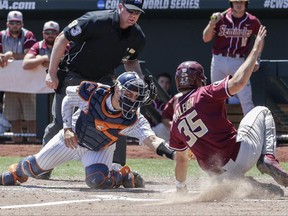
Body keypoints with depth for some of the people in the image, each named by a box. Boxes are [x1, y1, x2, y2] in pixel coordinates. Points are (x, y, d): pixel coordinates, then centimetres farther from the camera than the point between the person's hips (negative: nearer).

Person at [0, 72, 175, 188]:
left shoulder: (133, 119, -33)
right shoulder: (93, 92, -30)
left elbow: (151, 139, -48)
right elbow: (68, 100, -10)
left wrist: (167, 152, -67)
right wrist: (67, 128, -16)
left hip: (100, 150, -1)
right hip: (72, 138, 1)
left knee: (97, 181, -30)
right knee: (36, 167, 13)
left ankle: (125, 177, 0)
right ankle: (17, 172, 47)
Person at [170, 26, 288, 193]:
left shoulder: (176, 119, 13)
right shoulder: (205, 94, -2)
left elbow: (181, 159, 22)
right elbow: (238, 82, -18)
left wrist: (180, 188, 38)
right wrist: (256, 50, -9)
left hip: (219, 174, 5)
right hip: (239, 153, -5)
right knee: (262, 112, 21)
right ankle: (268, 158, 0)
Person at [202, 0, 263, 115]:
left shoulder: (252, 21, -3)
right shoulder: (221, 18, -5)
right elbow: (206, 39, -8)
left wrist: (257, 59, 6)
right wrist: (212, 23, -24)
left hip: (239, 62, -1)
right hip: (219, 61, 1)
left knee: (246, 100, -6)